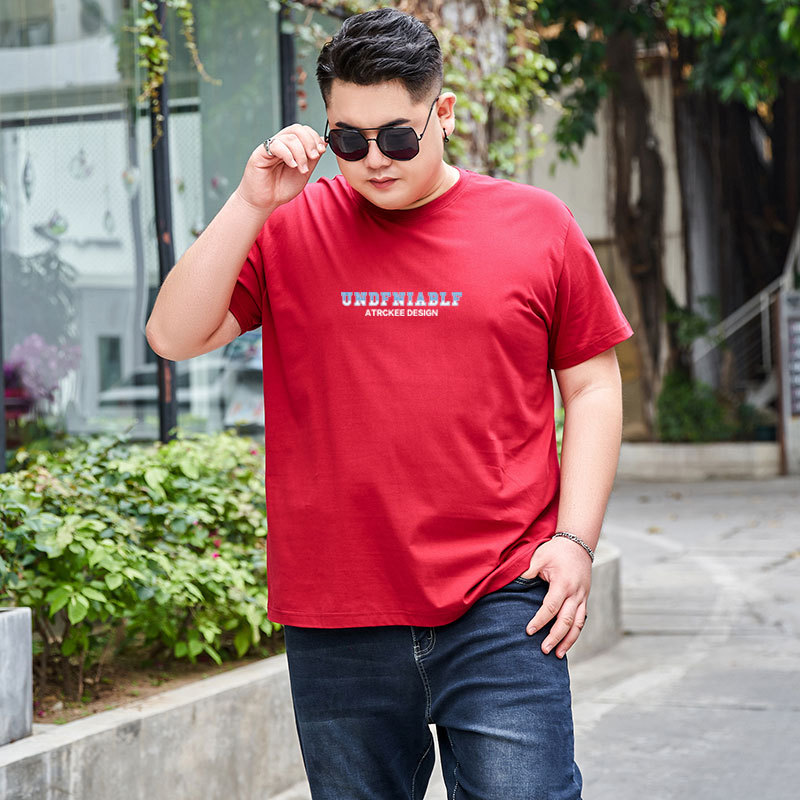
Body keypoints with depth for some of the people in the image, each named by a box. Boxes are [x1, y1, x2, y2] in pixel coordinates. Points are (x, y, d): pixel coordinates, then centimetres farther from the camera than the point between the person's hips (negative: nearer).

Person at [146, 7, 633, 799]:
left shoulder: (536, 223, 5)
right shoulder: (289, 228, 6)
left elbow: (592, 383, 9)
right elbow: (174, 337, -2)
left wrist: (576, 537, 0)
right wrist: (250, 206, -11)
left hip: (499, 611, -1)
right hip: (334, 620, 2)